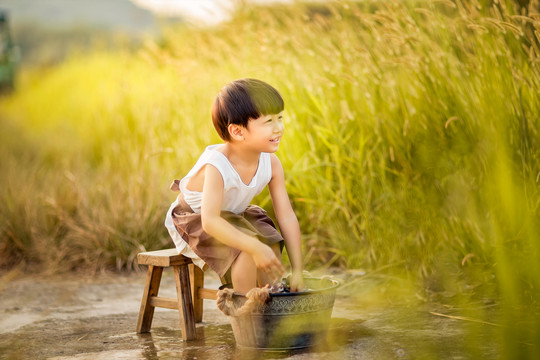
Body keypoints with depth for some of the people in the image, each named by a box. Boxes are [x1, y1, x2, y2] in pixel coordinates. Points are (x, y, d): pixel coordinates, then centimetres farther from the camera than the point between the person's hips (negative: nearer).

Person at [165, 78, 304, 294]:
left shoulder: (271, 163, -17)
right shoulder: (215, 167, -35)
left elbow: (287, 217, -15)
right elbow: (210, 221, -43)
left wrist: (297, 271, -17)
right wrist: (255, 247, -50)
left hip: (234, 215, 7)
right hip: (195, 221, -7)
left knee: (272, 244, -15)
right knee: (249, 248, -27)